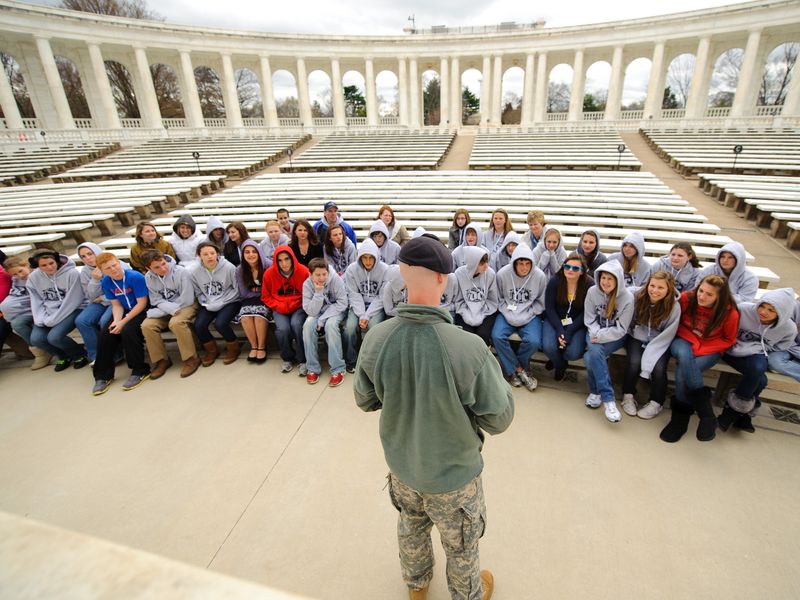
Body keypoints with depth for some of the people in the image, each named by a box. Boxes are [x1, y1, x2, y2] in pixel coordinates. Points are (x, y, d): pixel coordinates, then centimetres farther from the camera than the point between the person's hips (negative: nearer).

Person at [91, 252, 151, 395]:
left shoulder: (135, 277, -21)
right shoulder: (106, 282, -2)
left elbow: (142, 303, -19)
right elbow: (116, 305, 4)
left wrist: (123, 322, -20)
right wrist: (116, 321, -16)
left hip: (142, 311, -6)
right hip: (126, 312, 6)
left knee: (127, 331, -29)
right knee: (105, 334, -12)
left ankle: (140, 371, -14)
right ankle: (103, 375, 3)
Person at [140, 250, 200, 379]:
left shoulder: (181, 272, -20)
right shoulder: (148, 278, -4)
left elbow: (187, 300, -20)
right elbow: (157, 301, -3)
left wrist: (159, 311, -18)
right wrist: (171, 309, -25)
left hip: (186, 305, -5)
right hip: (165, 308, 5)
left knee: (176, 322, -35)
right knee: (146, 325, -20)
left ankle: (191, 359, -19)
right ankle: (162, 360, -1)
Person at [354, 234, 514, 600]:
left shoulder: (376, 339, -23)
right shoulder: (469, 349, -35)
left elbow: (364, 401, -6)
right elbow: (499, 420, -21)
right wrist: (495, 377, -4)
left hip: (401, 465, 4)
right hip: (454, 474, -3)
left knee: (411, 529, 33)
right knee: (461, 547, 27)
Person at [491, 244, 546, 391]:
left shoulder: (540, 276, -10)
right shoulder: (502, 274, -11)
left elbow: (541, 302, 0)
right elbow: (499, 299, 0)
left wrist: (525, 317, -10)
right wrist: (509, 316, -11)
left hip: (530, 315, 0)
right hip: (507, 313, 0)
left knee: (534, 341, -25)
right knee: (497, 336, -25)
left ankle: (513, 366, 7)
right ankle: (519, 369, -3)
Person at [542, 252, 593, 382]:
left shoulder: (589, 284, -12)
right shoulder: (554, 281, -9)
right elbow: (549, 308, -7)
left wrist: (569, 332, -19)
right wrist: (559, 330, -18)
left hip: (577, 323, -1)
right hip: (555, 320, 1)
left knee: (573, 353, -22)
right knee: (548, 347, -23)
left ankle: (557, 359, 18)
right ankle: (560, 366, 15)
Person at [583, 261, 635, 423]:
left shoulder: (627, 297, -13)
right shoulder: (592, 292, -6)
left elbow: (620, 329, -11)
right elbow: (589, 319, 1)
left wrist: (601, 337, -21)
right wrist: (596, 334, -15)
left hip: (615, 337, -2)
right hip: (595, 333, 2)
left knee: (590, 357, -30)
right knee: (595, 352, -31)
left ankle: (595, 391, -9)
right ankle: (608, 399, -24)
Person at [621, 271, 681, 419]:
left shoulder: (674, 307, -16)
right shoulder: (635, 295, -18)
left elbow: (666, 337, -14)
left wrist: (648, 355, -20)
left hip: (659, 343, 0)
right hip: (636, 337, 0)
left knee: (658, 368, -23)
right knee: (634, 362, -26)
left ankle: (656, 402, 4)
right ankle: (628, 396, 0)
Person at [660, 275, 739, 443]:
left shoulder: (730, 313, -15)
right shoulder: (686, 298, -14)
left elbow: (728, 339, -1)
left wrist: (700, 349, -15)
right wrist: (692, 344, -7)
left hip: (709, 350, -1)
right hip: (684, 340, 1)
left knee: (683, 372, -31)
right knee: (684, 355, -35)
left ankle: (681, 415, -8)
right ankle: (706, 414, -24)